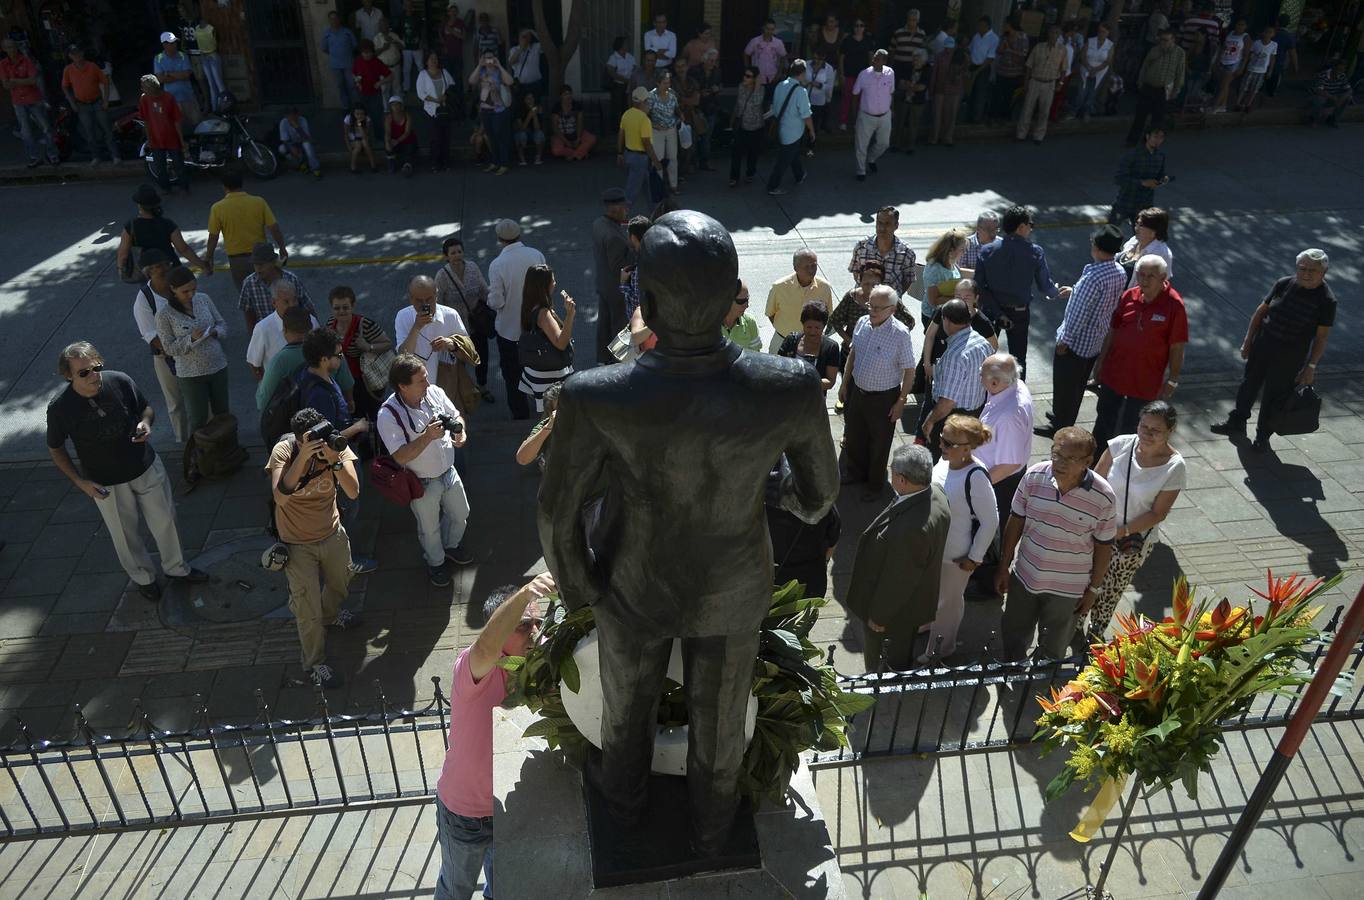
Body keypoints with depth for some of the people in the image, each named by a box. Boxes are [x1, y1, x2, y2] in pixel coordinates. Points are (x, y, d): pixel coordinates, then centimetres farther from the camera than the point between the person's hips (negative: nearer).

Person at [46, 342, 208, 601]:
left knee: (165, 521, 16)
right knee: (126, 535, 16)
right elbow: (56, 449, -5)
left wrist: (145, 422, -22)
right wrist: (80, 482, -12)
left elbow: (146, 407, 1)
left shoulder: (119, 381, -20)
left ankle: (176, 568, 42)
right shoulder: (60, 407, -22)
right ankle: (144, 577, 43)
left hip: (147, 468, 2)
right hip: (106, 483, -1)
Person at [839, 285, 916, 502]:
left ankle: (875, 484, 37)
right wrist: (844, 383, 11)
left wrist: (900, 402, -14)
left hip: (883, 397, -5)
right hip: (856, 390, 5)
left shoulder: (900, 335, -24)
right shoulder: (862, 323, -7)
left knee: (879, 442, 14)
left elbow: (909, 371, -16)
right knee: (854, 435, 23)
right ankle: (856, 472, 49)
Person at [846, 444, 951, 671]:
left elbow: (897, 580, -29)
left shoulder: (909, 529, -43)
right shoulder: (936, 495, -15)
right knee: (902, 652, 32)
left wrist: (878, 616, -13)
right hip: (919, 595, 8)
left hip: (898, 609, -8)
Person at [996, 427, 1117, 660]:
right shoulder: (1034, 476, -17)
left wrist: (1093, 589, -1)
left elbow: (1104, 546, -9)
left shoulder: (1103, 498, -23)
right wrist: (1003, 567, 1)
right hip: (1025, 577, 2)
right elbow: (1016, 521, -4)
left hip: (1067, 588, -2)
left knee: (1053, 649, 21)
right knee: (1013, 635, 23)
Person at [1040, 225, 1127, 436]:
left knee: (1064, 385, 8)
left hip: (1076, 341, -8)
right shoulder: (1121, 273, -3)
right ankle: (1067, 418, 40)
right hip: (1097, 340, 8)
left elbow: (1079, 312, -25)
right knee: (1079, 383, 23)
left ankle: (1060, 427, 21)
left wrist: (1064, 339, -15)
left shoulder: (1093, 276, -29)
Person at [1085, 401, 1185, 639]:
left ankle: (1096, 632, 42)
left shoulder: (1174, 467, -18)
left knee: (1112, 591, 16)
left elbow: (1158, 513, -12)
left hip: (1135, 539, -1)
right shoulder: (1121, 444, -15)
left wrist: (1123, 531, -19)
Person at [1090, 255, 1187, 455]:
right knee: (1104, 419, 17)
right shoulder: (1129, 296, -3)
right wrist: (1101, 360, 10)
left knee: (1129, 428, 9)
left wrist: (1172, 381, -8)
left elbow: (1177, 347, -10)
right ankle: (1096, 459, 35)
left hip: (1144, 382, -4)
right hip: (1114, 374, 4)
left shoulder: (1174, 305, -15)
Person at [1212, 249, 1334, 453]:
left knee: (1274, 396, 7)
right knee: (1249, 384, 15)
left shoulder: (1326, 300, -13)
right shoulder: (1284, 284, -5)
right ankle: (1236, 422, 35)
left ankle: (1263, 436, 25)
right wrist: (1248, 340, 5)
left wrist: (1311, 366, -12)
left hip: (1289, 357, -3)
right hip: (1262, 345, 3)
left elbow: (1322, 337, -10)